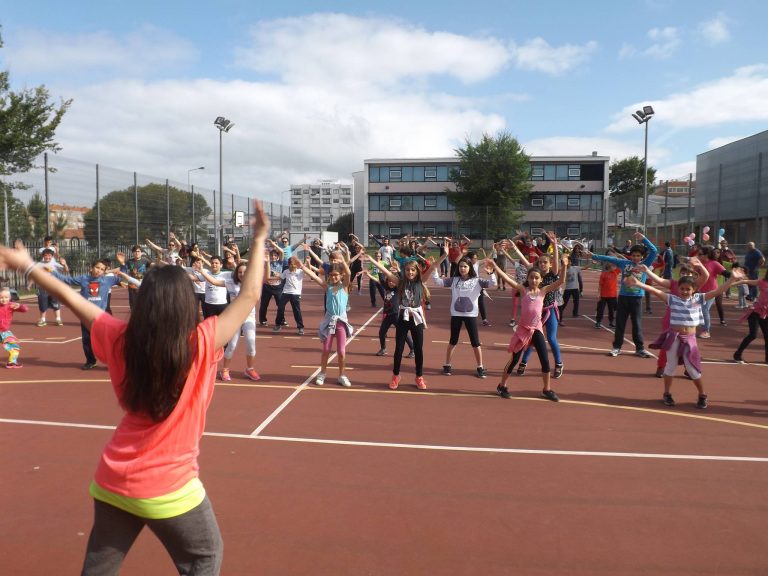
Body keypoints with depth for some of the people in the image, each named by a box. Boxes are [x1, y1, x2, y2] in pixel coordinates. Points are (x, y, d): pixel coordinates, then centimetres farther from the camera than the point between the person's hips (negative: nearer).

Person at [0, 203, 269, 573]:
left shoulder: (121, 340, -10)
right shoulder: (201, 344, -21)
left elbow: (71, 299, 3)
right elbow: (249, 297, -14)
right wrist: (259, 240, -5)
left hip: (112, 481, 5)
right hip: (168, 487, -5)